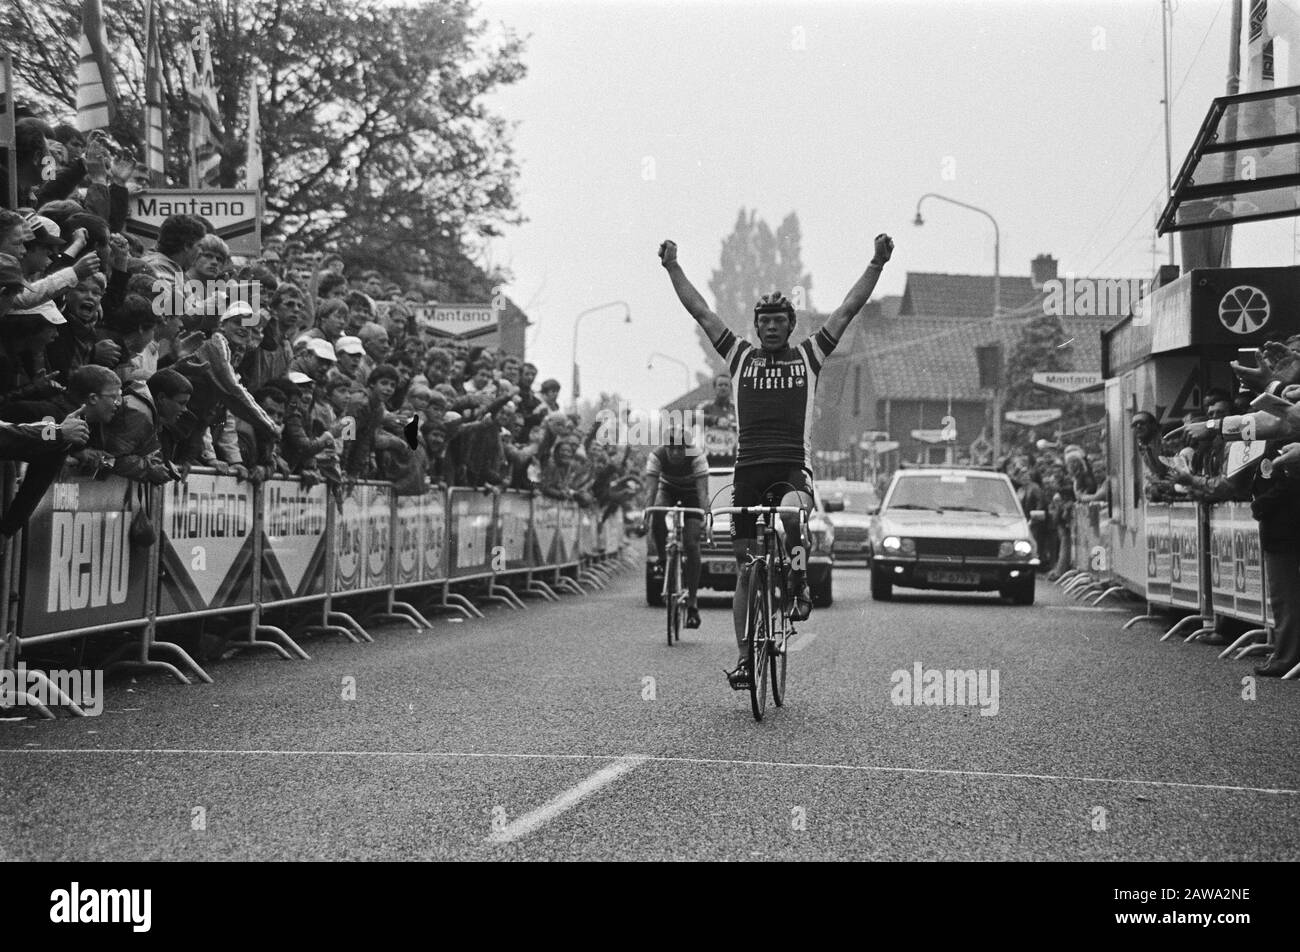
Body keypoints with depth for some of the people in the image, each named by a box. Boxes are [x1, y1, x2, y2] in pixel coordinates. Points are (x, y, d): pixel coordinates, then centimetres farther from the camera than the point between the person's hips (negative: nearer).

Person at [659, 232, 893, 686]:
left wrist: (877, 264, 1)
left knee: (791, 514, -38)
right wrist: (673, 268, 6)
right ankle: (744, 657, 14)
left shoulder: (808, 357, 11)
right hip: (749, 469, 2)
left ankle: (799, 588, -15)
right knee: (746, 568, 5)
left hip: (793, 468, -2)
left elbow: (848, 309, 7)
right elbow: (700, 311, 11)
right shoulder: (740, 357, 13)